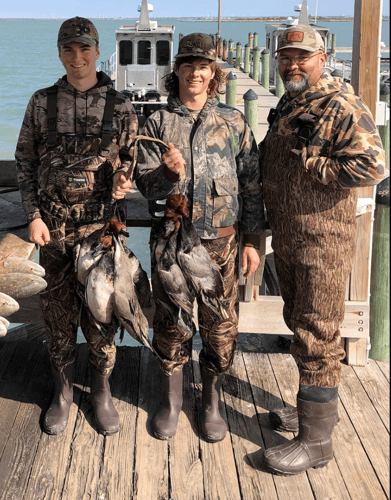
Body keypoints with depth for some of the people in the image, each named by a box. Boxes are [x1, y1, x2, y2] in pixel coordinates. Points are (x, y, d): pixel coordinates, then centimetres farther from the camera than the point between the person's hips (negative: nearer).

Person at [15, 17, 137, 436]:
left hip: (102, 223, -1)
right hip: (54, 225, 1)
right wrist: (33, 215, -1)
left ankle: (102, 393, 24)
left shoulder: (119, 105, -1)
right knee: (58, 311, 8)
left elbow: (132, 158, 9)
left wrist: (122, 180, -12)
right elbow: (25, 160, 7)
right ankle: (62, 393, 26)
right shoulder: (42, 103, 3)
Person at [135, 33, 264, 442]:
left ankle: (211, 403, 25)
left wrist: (252, 240, 1)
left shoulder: (233, 122, 4)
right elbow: (144, 182, 0)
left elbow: (251, 183, 5)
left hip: (221, 240, 0)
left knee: (221, 326, 5)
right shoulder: (158, 123, 3)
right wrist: (168, 173, -23)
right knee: (170, 322, 8)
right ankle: (171, 401, 28)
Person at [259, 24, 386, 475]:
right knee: (299, 325, 18)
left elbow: (372, 166, -26)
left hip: (323, 240, -9)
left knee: (315, 336, -4)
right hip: (286, 239, 9)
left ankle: (315, 440, 6)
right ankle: (313, 408, 35)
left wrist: (307, 163, -20)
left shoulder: (342, 107, -14)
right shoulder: (286, 106, 14)